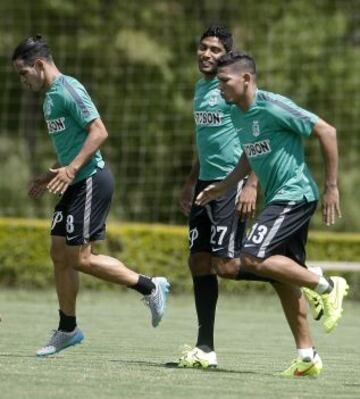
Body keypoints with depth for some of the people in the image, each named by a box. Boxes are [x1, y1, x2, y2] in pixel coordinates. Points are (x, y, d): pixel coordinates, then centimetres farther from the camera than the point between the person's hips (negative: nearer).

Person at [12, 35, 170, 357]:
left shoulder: (68, 90, -14)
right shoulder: (50, 96, 17)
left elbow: (99, 131, -21)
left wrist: (71, 169, -26)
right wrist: (50, 176, 20)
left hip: (91, 181, -10)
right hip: (75, 184, 10)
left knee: (80, 258, -10)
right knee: (59, 254, 8)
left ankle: (150, 287, 1)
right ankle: (67, 330, 16)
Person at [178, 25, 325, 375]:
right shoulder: (200, 88, 16)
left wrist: (252, 185, -23)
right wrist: (190, 183, 29)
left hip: (232, 183, -9)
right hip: (206, 183, 9)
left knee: (225, 264, -16)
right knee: (199, 261, 3)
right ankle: (205, 348, 8)